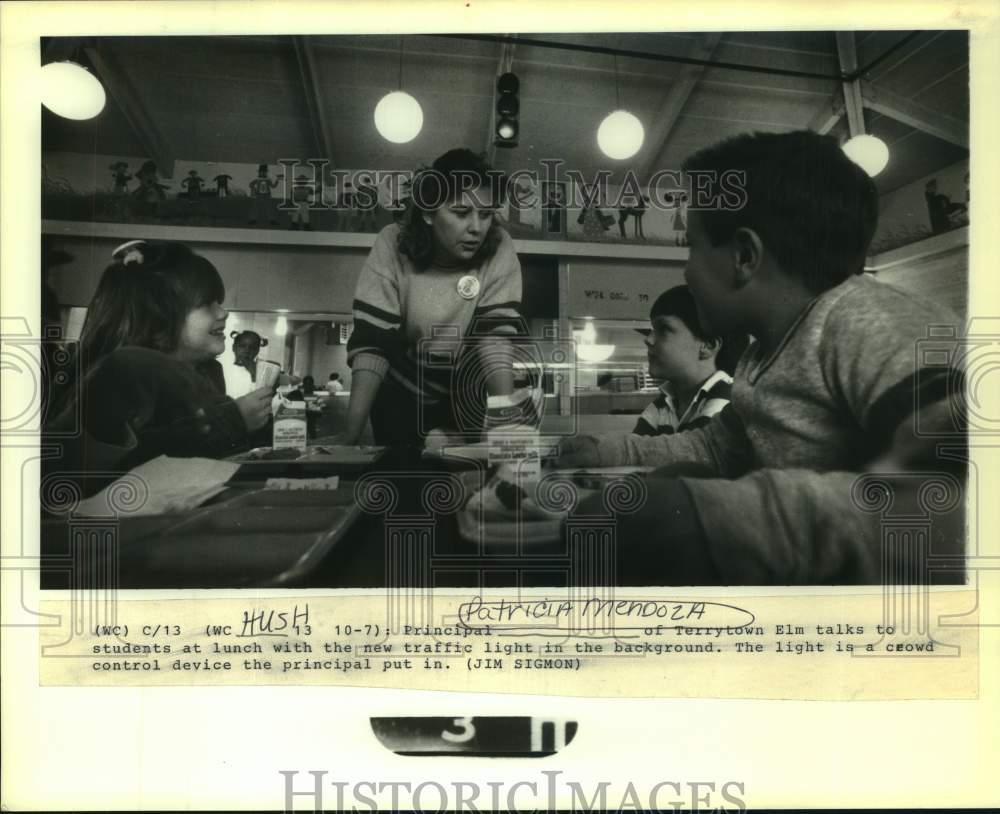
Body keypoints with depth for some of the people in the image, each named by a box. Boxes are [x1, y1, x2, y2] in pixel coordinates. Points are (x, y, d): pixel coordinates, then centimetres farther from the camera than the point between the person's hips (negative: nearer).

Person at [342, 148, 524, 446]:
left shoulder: (499, 250, -19)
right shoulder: (393, 246, -21)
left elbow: (497, 336, -25)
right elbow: (372, 343, -26)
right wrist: (351, 435, -34)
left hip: (466, 391, 0)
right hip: (403, 389, 0)